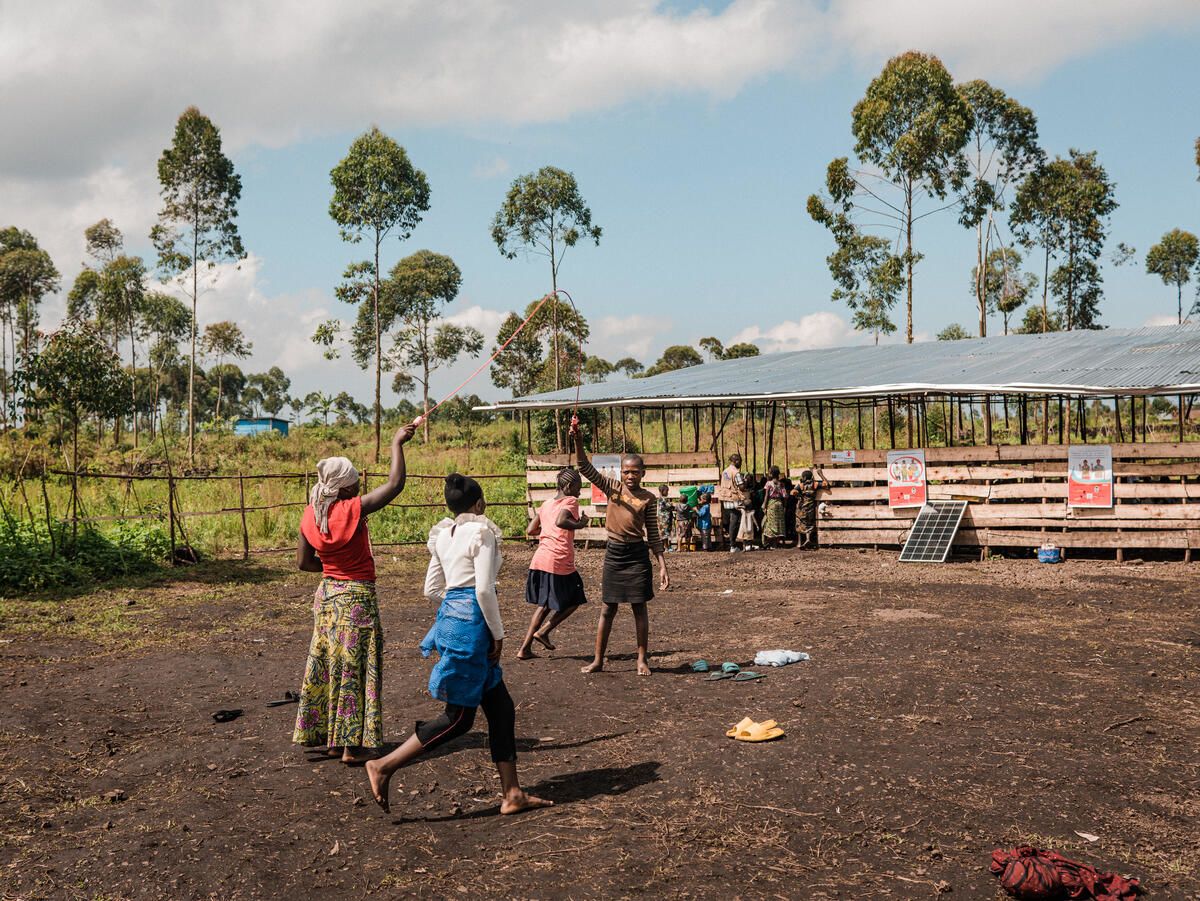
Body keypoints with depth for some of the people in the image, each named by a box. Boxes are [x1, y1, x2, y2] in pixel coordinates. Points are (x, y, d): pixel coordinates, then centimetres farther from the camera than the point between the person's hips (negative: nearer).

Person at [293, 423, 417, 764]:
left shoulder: (310, 516, 0)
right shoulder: (353, 509, -19)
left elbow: (303, 562, 7)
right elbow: (395, 484, -20)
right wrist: (397, 444, -12)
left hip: (326, 595, 6)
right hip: (357, 596, -6)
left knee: (326, 664, 15)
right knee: (354, 668, 1)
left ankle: (327, 735, 24)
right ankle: (352, 745, 5)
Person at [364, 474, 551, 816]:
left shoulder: (444, 535, 12)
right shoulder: (481, 531, -11)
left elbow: (431, 589, 14)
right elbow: (484, 588, -18)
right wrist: (498, 633, -9)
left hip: (449, 617, 9)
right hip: (471, 623, -9)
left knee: (501, 707, 11)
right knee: (458, 717, -1)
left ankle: (512, 794, 14)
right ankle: (384, 766, 0)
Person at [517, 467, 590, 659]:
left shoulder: (546, 504, 18)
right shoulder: (571, 501, -4)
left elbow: (530, 531, 17)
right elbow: (560, 521, -23)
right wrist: (580, 524, -9)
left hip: (539, 560, 7)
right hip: (560, 561, -7)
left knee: (545, 604, 20)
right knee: (575, 600, 14)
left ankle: (525, 649, 14)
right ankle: (543, 631, 3)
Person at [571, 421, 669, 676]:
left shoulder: (648, 499, -2)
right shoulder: (612, 488, 2)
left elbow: (653, 535, 0)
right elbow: (586, 468, -10)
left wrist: (663, 567, -4)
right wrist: (578, 442, -25)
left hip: (637, 555, -2)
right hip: (613, 553, 2)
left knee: (639, 607, 5)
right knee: (608, 609, 8)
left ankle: (642, 659, 14)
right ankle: (598, 660, 14)